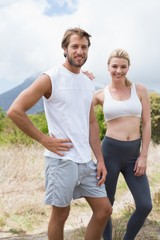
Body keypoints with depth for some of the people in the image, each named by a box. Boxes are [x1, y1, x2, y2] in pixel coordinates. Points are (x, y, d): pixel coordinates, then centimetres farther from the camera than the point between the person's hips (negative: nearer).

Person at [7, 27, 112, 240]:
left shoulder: (88, 83, 11)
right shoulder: (50, 78, -9)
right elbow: (15, 111, -14)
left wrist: (100, 159, 8)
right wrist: (45, 140, -13)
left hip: (86, 160, 7)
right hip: (61, 160, -6)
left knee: (104, 210, 9)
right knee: (60, 214, 7)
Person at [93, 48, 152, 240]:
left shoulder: (140, 90, 3)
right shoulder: (100, 95, 2)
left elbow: (146, 124, 3)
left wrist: (143, 156, -3)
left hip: (133, 154, 1)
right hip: (110, 152, -1)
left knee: (145, 206, -1)